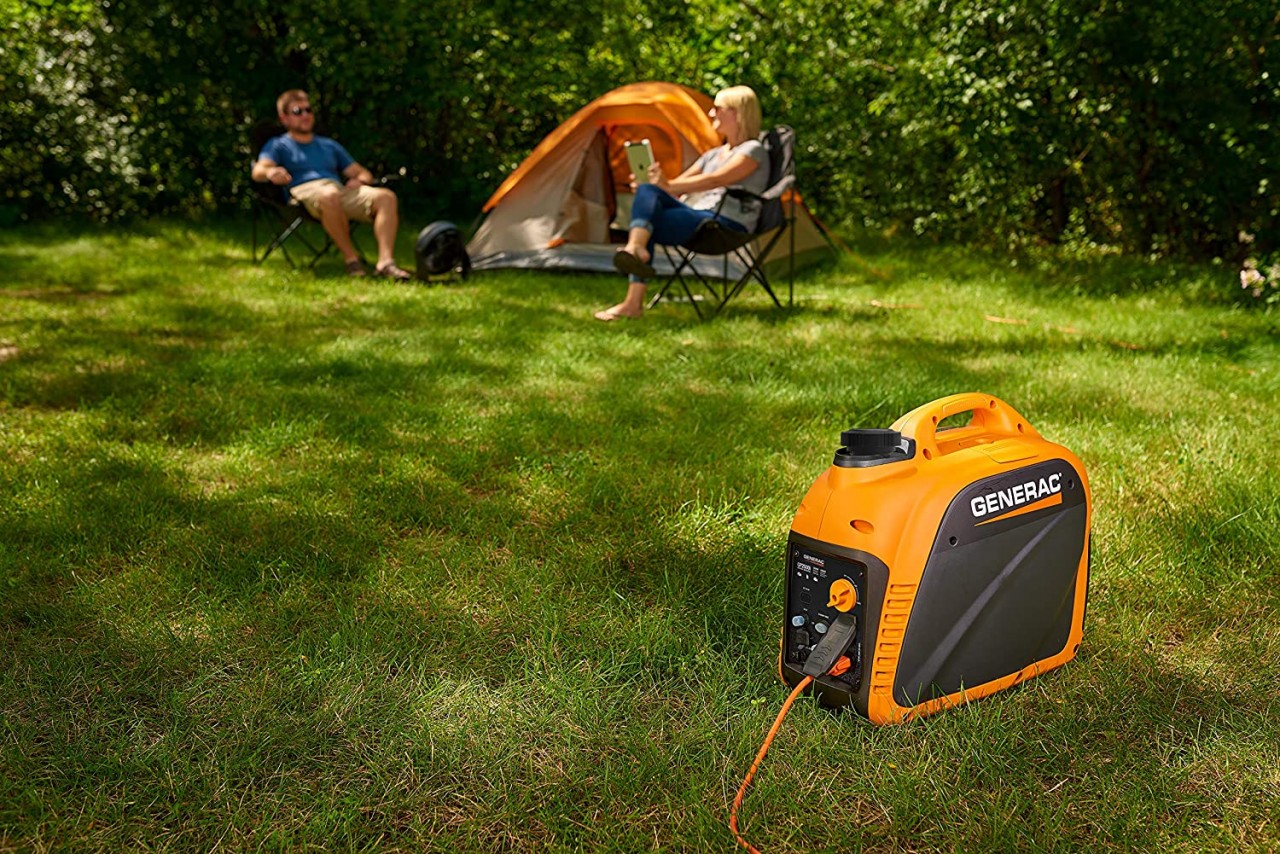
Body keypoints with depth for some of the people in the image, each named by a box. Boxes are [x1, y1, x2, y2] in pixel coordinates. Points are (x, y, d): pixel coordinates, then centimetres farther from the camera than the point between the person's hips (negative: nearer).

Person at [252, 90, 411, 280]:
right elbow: (258, 171, 0)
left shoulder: (329, 145, 35)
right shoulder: (279, 146, 21)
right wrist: (271, 172, -26)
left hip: (342, 191, 5)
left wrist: (359, 180, 4)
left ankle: (385, 261, -39)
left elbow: (364, 173, 31)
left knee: (386, 196, -25)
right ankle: (351, 258, -30)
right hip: (304, 192, -4)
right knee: (329, 195, -43)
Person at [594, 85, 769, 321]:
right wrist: (658, 185, -5)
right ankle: (636, 248, -37)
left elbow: (716, 180, -18)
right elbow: (680, 183, 17)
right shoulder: (713, 154, 24)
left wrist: (669, 186, -28)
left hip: (727, 225, -8)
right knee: (647, 192, -17)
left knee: (645, 221, -25)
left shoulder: (753, 151, -2)